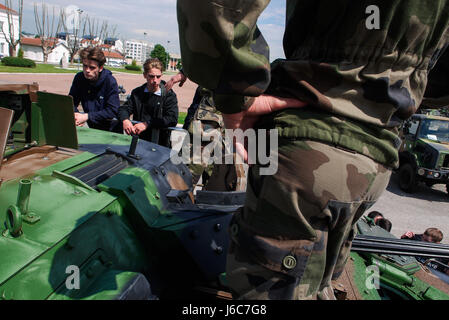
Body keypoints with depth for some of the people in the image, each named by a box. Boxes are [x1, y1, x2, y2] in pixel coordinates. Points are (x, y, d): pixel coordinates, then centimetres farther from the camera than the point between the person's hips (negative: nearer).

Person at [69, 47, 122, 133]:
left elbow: (112, 111, -20)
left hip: (111, 130, -4)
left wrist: (87, 116, -25)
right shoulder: (79, 78, -1)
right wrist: (76, 115, -17)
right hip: (92, 128, 5)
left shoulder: (110, 81, -15)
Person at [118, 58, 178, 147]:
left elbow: (173, 120, -13)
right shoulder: (137, 92, 14)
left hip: (160, 143, -2)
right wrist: (125, 120, -15)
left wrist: (147, 124, -19)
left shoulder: (169, 95, -1)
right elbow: (124, 109, 10)